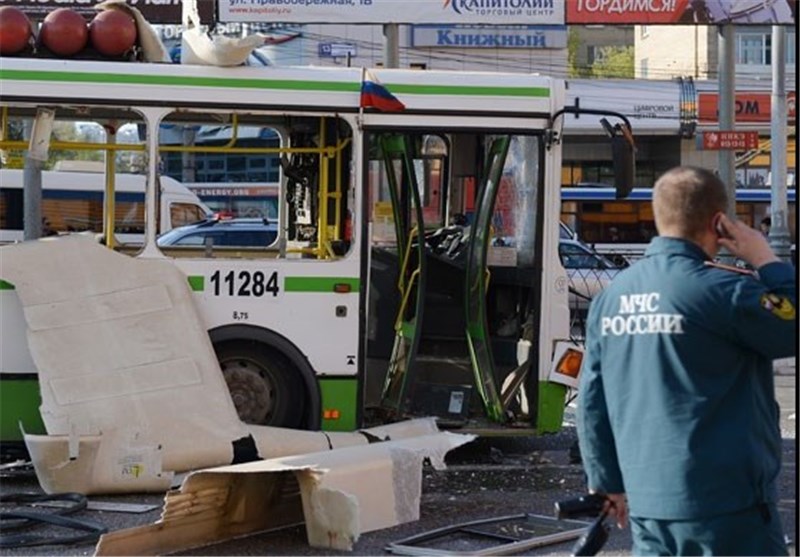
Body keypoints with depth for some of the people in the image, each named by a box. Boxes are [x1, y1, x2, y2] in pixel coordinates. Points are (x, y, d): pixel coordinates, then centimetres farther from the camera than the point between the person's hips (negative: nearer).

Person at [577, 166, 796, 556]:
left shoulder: (611, 297, 7)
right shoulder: (722, 291, -14)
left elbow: (592, 400, 11)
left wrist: (608, 481, 20)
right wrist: (766, 260, 0)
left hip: (647, 504, 7)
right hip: (726, 501, -7)